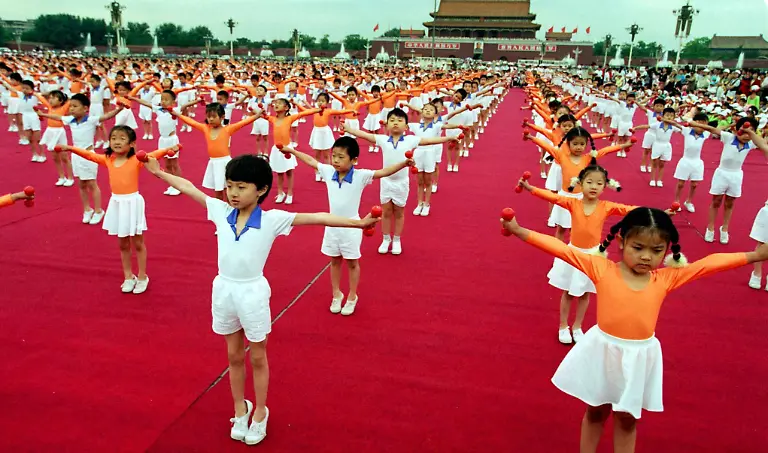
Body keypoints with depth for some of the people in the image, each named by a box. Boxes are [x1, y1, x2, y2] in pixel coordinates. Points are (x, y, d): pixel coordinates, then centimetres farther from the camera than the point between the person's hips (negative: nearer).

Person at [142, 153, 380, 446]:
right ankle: (240, 409, 38)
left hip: (253, 293, -3)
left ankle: (260, 412, 32)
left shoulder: (272, 219, -17)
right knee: (234, 356, 19)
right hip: (224, 290, 4)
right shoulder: (221, 211, -5)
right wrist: (159, 172, 17)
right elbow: (188, 188, 7)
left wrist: (358, 223, -29)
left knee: (257, 358, 14)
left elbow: (317, 218, -24)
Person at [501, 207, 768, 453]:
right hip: (603, 351, -1)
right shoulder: (601, 268, -14)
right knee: (595, 412, 19)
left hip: (639, 358, 2)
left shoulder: (666, 278, -6)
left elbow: (709, 263, -2)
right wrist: (520, 231, -22)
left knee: (627, 419, 19)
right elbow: (562, 250, -18)